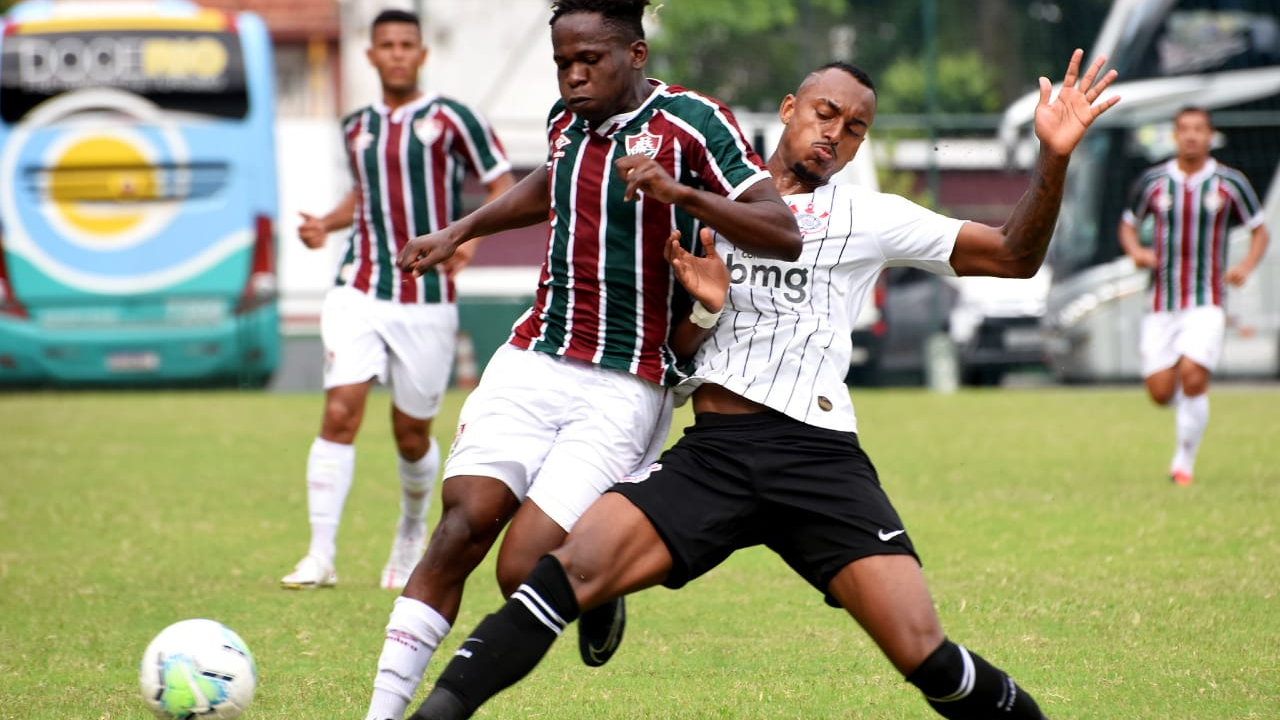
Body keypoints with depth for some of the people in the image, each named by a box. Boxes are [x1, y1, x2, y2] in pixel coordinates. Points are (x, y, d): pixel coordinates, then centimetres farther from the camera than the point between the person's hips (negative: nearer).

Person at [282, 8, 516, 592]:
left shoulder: (450, 120, -3)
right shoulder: (357, 127, 11)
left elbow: (504, 188, -2)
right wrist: (325, 224, 9)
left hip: (426, 299, -3)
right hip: (359, 292, 3)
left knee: (412, 435, 7)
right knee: (340, 414, -13)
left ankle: (411, 535, 35)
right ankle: (320, 555, -12)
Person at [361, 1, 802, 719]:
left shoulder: (691, 121, -10)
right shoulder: (566, 120, 11)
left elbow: (784, 234, -19)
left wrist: (676, 191, -31)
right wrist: (461, 231, 36)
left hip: (625, 389, -5)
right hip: (532, 362, 5)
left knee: (524, 570, -14)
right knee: (461, 530, -12)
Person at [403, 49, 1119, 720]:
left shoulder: (869, 217, 11)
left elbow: (1013, 255, 10)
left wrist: (1054, 157, -4)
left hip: (818, 458, -1)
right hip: (711, 450, 1)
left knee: (924, 653, -14)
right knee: (574, 568, -21)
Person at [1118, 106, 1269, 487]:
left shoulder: (1230, 183, 0)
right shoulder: (1153, 181, 3)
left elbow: (1259, 230, 10)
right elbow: (1128, 224, 17)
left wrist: (1246, 265, -9)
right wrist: (1135, 251, -5)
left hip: (1206, 301, -2)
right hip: (1162, 302, 2)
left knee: (1193, 377, -19)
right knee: (1161, 393, -3)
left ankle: (1184, 462, -2)